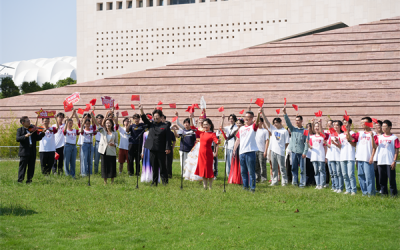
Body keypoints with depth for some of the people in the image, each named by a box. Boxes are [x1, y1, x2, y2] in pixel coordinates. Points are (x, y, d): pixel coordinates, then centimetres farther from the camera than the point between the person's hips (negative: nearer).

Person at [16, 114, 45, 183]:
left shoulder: (33, 129, 12)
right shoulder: (20, 130, 1)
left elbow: (37, 138, 9)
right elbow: (18, 139, -13)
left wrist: (43, 132, -5)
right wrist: (25, 136, -29)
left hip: (32, 152, 4)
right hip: (24, 152, -4)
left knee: (31, 167, 7)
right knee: (22, 166, -4)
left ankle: (29, 180, 14)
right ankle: (20, 180, -1)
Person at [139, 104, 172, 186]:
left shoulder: (165, 126, 2)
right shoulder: (151, 124, 14)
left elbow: (168, 138, -3)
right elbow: (144, 119, 2)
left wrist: (168, 148, -11)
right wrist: (141, 110, -12)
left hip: (161, 150, -4)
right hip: (152, 149, 4)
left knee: (162, 166, -2)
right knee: (154, 166, 6)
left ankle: (165, 181, 6)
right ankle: (154, 182, 11)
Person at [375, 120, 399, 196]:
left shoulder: (394, 138, -1)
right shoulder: (379, 137, 13)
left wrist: (394, 161, -10)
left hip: (390, 162, -5)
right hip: (381, 162, 5)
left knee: (391, 179, -3)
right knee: (382, 179, 8)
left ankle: (393, 194, 5)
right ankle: (384, 193, 17)